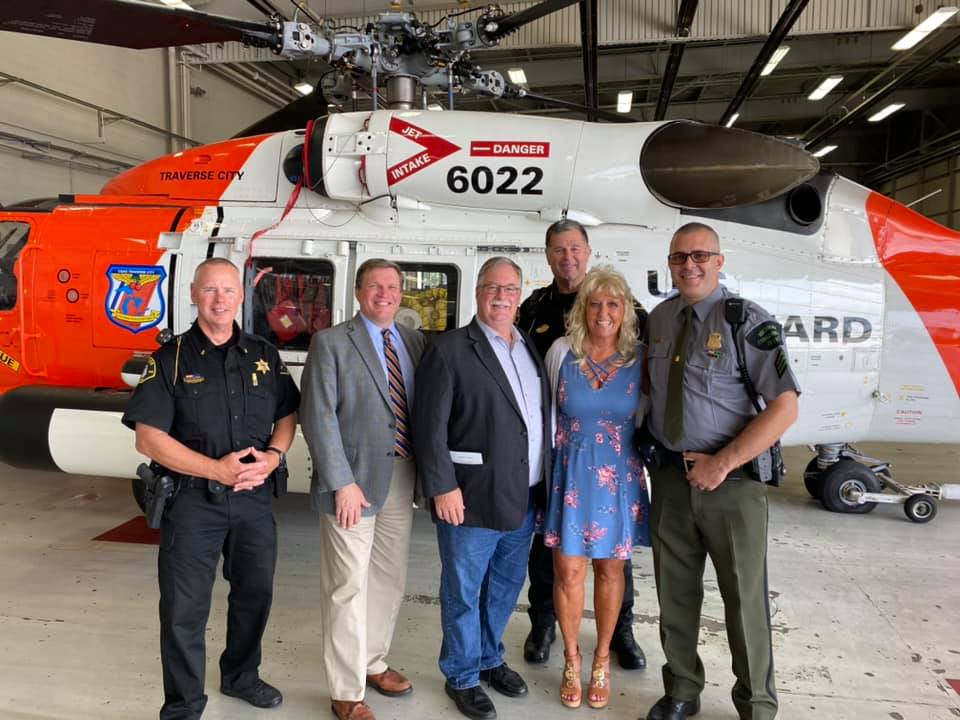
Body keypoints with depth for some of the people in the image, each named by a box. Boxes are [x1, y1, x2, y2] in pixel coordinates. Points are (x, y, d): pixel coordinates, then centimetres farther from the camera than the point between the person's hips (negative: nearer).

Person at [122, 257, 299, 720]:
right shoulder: (170, 360, -5)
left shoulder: (264, 356, 6)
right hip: (192, 501, -4)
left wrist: (272, 456, -9)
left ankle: (240, 676, 42)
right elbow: (149, 439, -10)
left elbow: (287, 416, 11)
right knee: (184, 609, 4)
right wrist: (217, 469, -18)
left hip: (255, 498, 4)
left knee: (255, 593, 17)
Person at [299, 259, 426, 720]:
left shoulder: (415, 342, 9)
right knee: (348, 588, 3)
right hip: (354, 480, -5)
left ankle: (373, 664, 38)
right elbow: (318, 418, -12)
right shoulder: (331, 343, -6)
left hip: (402, 477, 6)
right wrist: (343, 483, -17)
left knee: (390, 581, 18)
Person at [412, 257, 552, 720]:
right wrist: (442, 487, -16)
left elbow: (542, 418, 13)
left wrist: (545, 482, 10)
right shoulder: (449, 349, -9)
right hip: (472, 499, -6)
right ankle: (462, 676, 30)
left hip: (524, 498, 7)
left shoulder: (532, 350, 11)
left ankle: (490, 659, 42)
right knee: (464, 592, 9)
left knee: (506, 586, 21)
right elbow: (429, 426, -12)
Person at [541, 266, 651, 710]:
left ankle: (602, 659, 34)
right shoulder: (561, 352, -6)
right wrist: (565, 452, 9)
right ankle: (571, 659, 28)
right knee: (568, 572, 4)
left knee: (610, 570, 14)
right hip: (571, 473, 0)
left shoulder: (640, 358, -5)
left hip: (620, 476, 1)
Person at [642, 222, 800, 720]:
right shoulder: (658, 319, 6)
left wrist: (722, 463, -17)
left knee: (745, 598, 8)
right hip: (671, 477, 5)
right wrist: (648, 450, 4)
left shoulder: (747, 321, -10)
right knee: (675, 594, 15)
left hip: (732, 480, -4)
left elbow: (784, 408, -14)